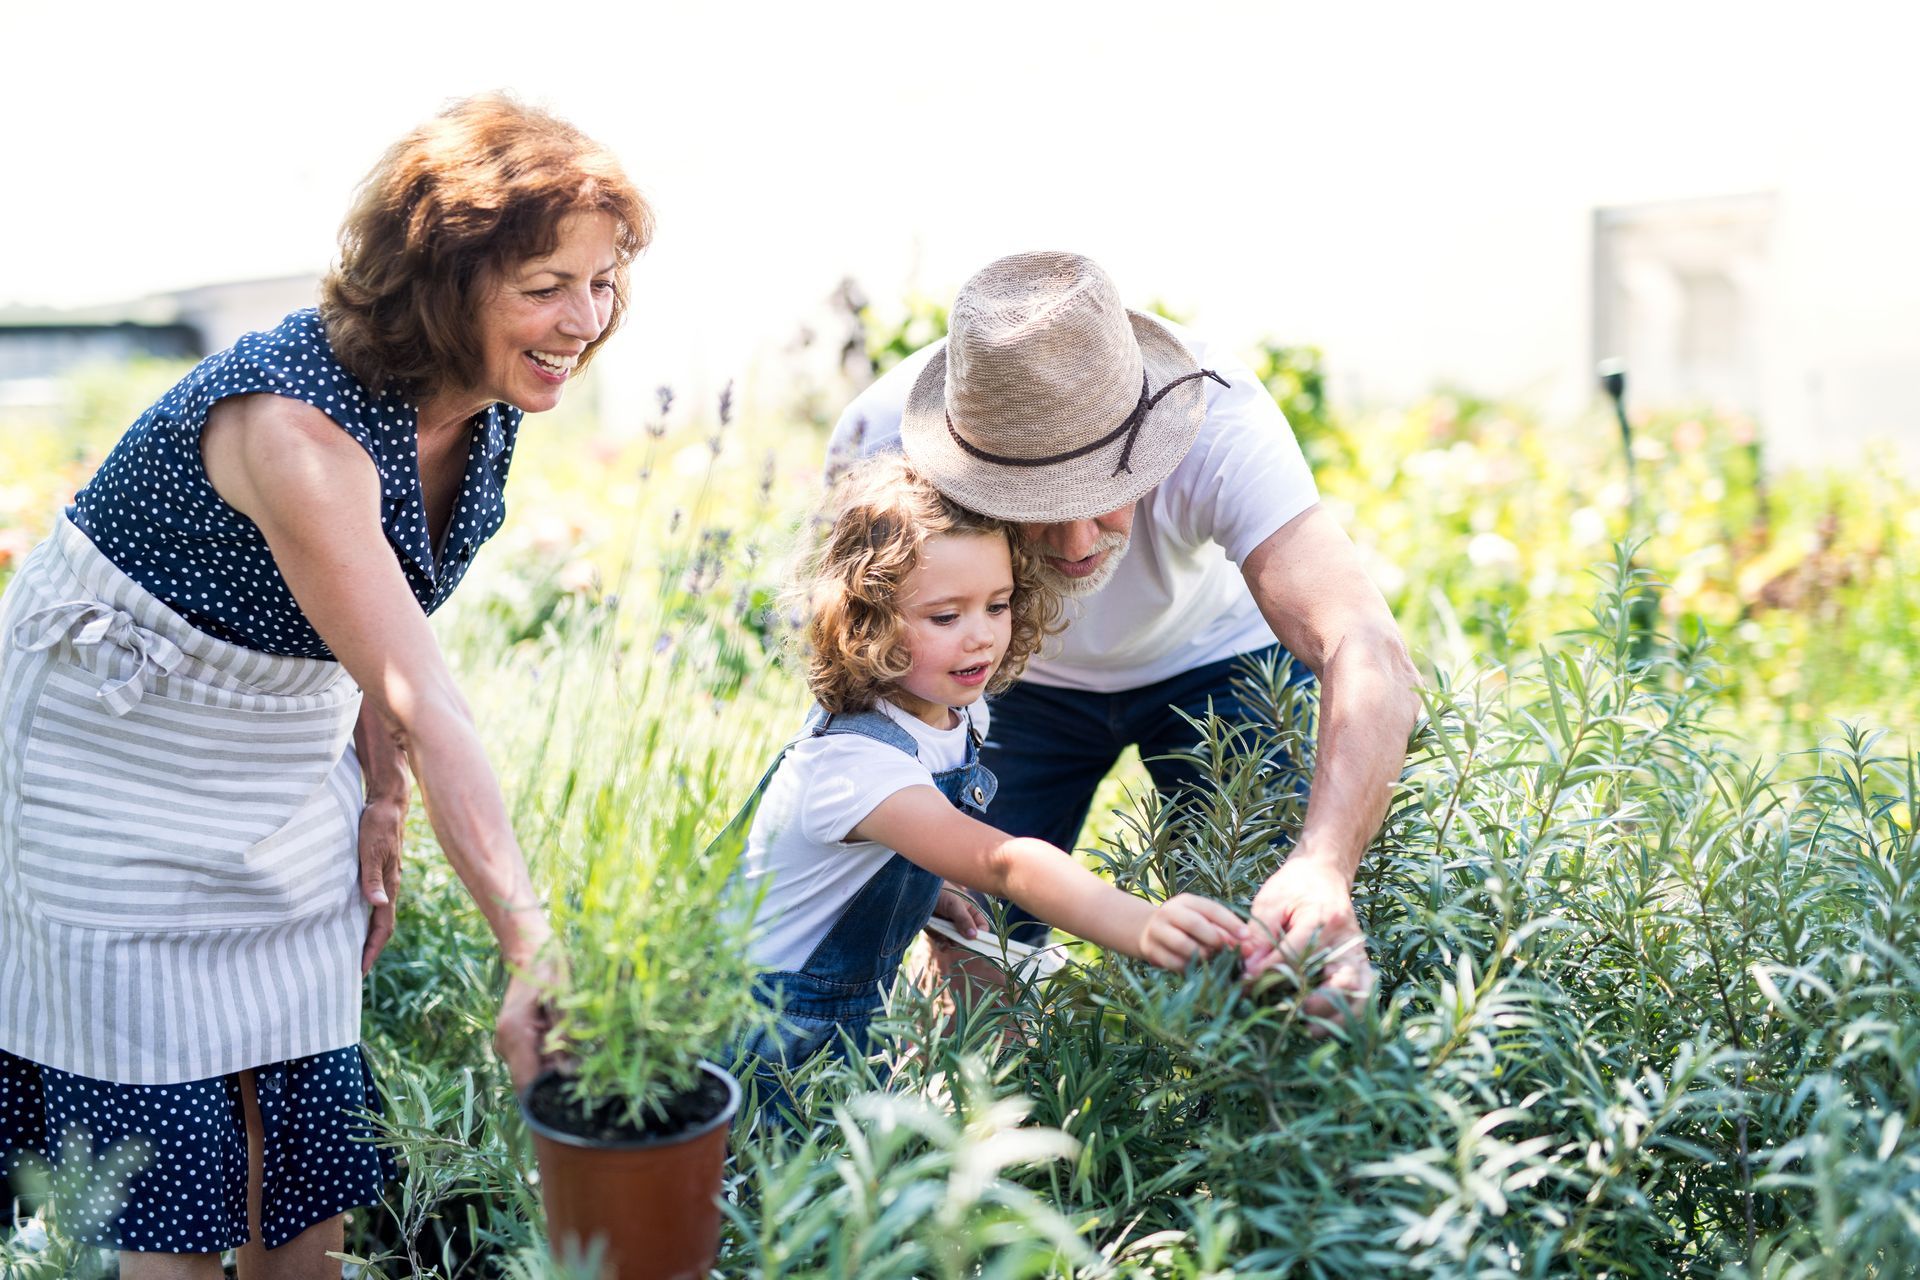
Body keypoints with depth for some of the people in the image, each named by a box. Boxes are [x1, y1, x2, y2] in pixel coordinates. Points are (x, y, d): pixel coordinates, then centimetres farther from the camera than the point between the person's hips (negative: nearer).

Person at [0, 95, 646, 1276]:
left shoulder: (486, 408, -9)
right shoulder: (296, 423, -33)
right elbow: (430, 714, -39)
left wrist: (380, 810, -1)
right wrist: (533, 951, -42)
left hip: (289, 772, 7)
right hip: (116, 770, -7)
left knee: (309, 1156, 10)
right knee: (170, 1164, 1)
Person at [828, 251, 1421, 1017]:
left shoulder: (1218, 419, -39)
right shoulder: (877, 441, -33)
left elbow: (1368, 653, -47)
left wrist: (1323, 863, -63)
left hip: (1212, 657, -1)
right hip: (1017, 674, 1)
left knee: (1255, 939, -11)